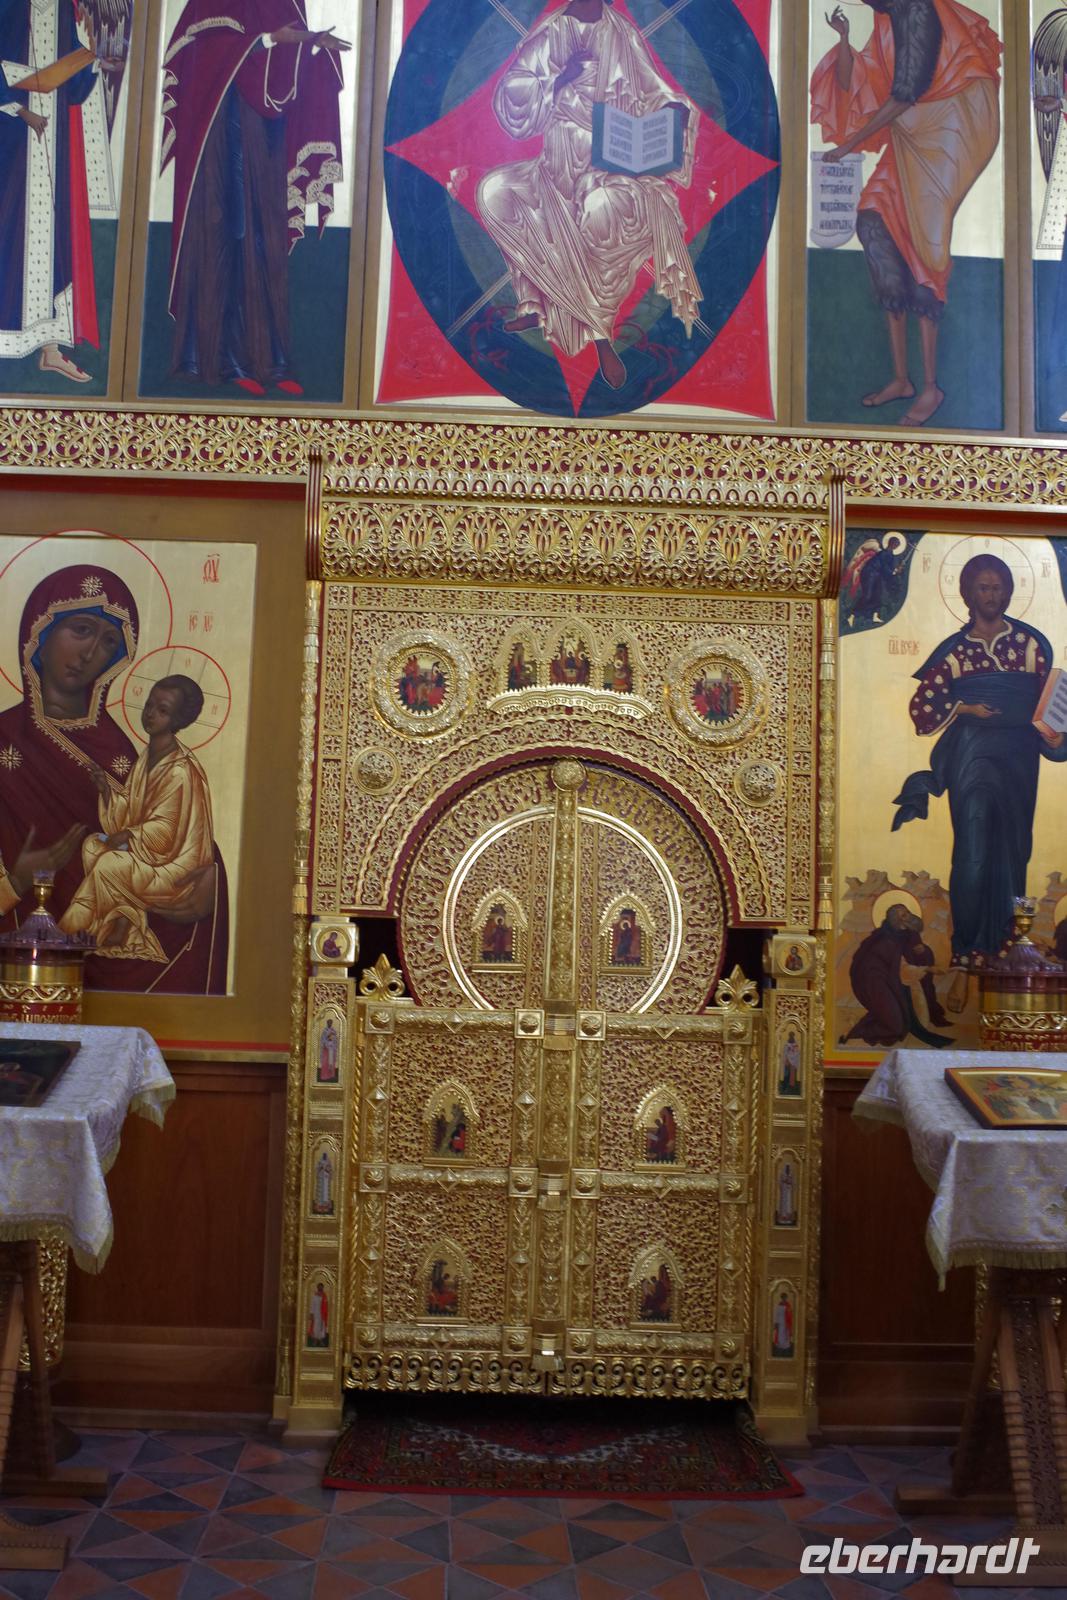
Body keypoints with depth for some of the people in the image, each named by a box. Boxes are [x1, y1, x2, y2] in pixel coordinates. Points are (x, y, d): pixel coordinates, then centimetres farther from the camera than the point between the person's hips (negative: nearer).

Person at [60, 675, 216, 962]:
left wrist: (125, 837, -17)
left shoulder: (180, 770, -22)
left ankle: (121, 929, -1)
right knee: (92, 845, -2)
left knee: (108, 865, -22)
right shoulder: (146, 756, 7)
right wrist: (106, 790, -6)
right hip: (144, 846, 9)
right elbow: (128, 813, 9)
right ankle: (122, 923, -4)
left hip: (176, 861, -9)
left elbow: (163, 830, -21)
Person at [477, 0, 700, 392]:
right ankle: (532, 303, -15)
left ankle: (601, 330, -20)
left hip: (615, 164, -3)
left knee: (605, 209, -37)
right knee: (494, 190, -21)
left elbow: (651, 94, 9)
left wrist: (675, 108, -12)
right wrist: (559, 80, -15)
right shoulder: (550, 32, 7)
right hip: (559, 165, 3)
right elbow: (512, 91, -1)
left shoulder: (623, 35, 6)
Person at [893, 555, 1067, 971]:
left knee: (1012, 846, 3)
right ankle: (968, 947, -5)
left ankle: (1004, 944, 10)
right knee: (974, 847, -9)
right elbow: (921, 706, 5)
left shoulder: (1030, 643, 11)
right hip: (971, 752, -2)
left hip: (1018, 754, 2)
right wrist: (964, 708, -9)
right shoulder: (955, 649, 9)